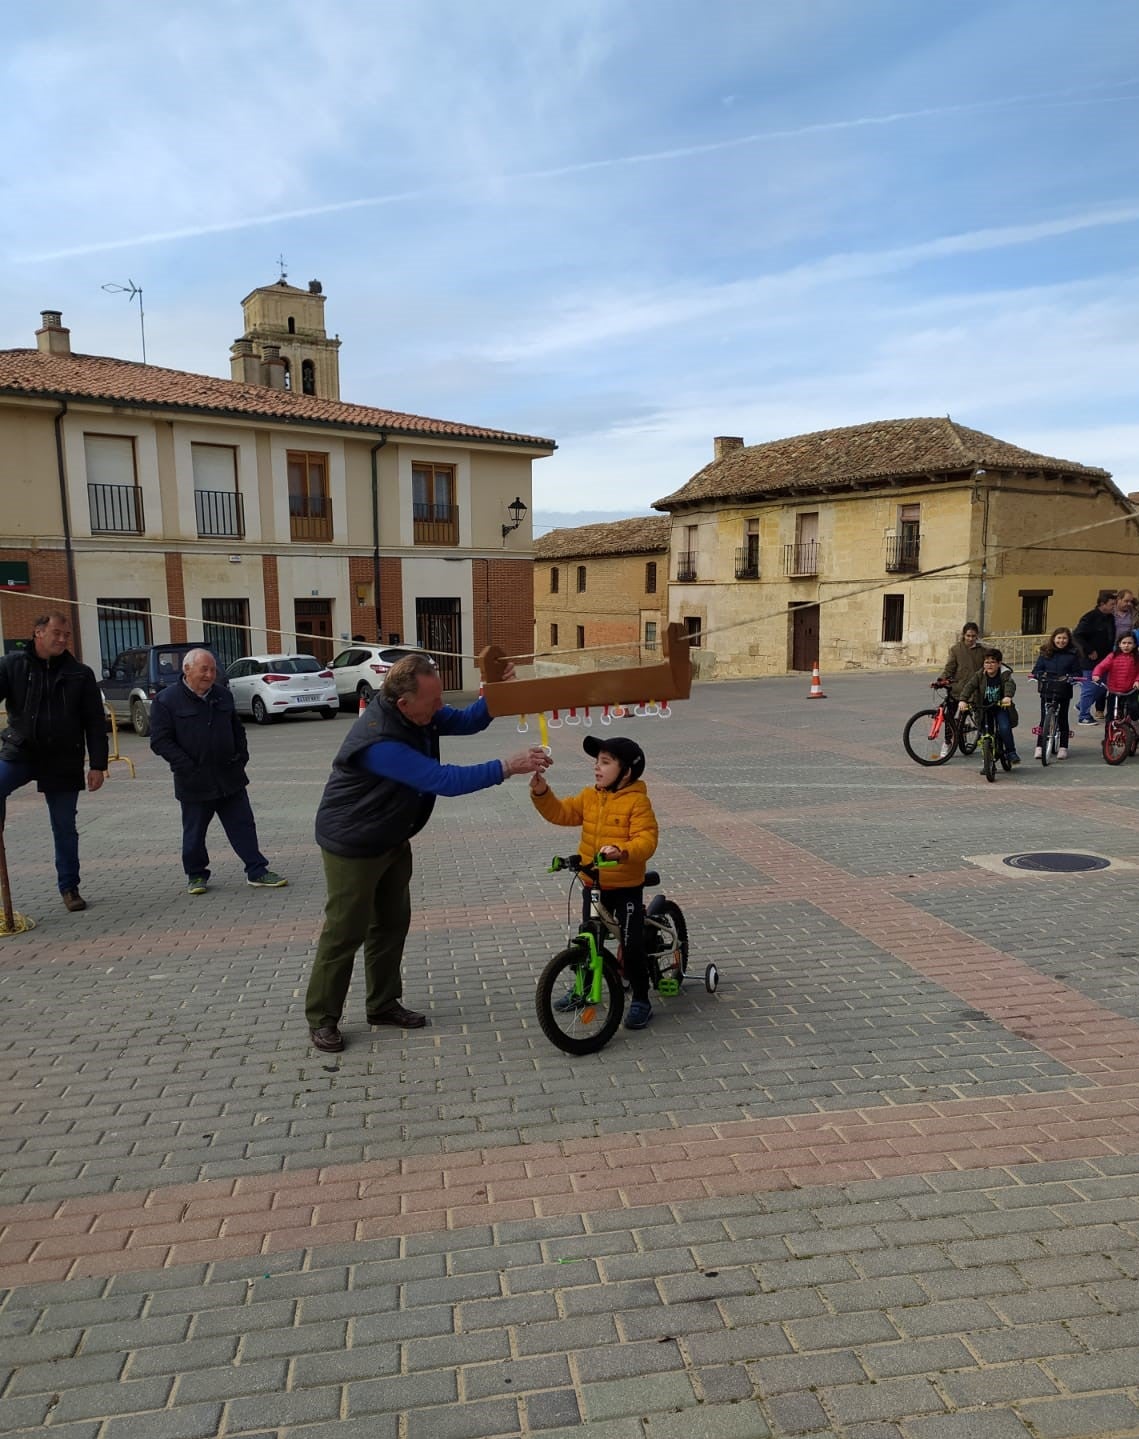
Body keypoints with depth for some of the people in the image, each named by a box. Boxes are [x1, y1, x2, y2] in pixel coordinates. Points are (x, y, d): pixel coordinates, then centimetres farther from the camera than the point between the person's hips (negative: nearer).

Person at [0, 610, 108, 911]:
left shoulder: (81, 674, 2)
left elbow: (95, 723, 2)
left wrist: (98, 765, -4)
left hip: (64, 762, 1)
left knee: (65, 827, 9)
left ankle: (69, 887, 22)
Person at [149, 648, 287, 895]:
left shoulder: (223, 695, 10)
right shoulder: (166, 700, -7)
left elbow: (237, 729, 21)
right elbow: (160, 741, -10)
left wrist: (241, 755, 7)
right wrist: (187, 766, -17)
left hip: (230, 778, 4)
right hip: (194, 783, -4)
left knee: (244, 826, 6)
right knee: (194, 833, 9)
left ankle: (257, 871, 12)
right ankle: (196, 875, 25)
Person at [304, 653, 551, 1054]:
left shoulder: (420, 715, -9)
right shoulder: (378, 741, -37)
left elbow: (466, 721, 2)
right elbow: (443, 780, -40)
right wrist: (508, 767, -40)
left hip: (393, 841, 9)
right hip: (352, 846, -9)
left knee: (392, 922, 15)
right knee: (345, 932, 1)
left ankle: (383, 1004, 30)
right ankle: (321, 1018, 17)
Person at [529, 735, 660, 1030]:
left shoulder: (637, 801, -16)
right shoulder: (589, 797, 3)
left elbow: (646, 840, -24)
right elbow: (561, 813, 1)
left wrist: (622, 850, -42)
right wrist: (542, 793, -15)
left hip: (626, 887, -6)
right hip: (593, 884, 6)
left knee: (632, 945, -2)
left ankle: (641, 1000, 14)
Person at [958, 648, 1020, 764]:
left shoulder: (1005, 674, -10)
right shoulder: (980, 675, -6)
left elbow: (1010, 684, -28)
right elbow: (970, 686, -18)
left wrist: (1008, 696, -50)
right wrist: (963, 700, -35)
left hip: (1001, 708, -2)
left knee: (1004, 728, -23)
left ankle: (1011, 752, 0)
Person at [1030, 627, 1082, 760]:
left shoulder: (1073, 654, 2)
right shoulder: (1045, 653, 5)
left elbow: (1078, 672, 3)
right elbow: (1036, 669, 5)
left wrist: (1069, 677, -15)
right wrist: (1040, 675, -15)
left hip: (1064, 690, -1)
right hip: (1046, 689, 1)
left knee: (1063, 718, 4)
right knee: (1044, 718, 2)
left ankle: (1063, 747, 11)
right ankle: (1039, 746, 7)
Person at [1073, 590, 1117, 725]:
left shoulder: (1111, 618, 10)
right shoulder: (1090, 618, -15)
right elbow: (1077, 635, -20)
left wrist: (1111, 651, 9)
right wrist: (1089, 651, -18)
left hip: (1105, 659, 8)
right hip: (1091, 659, -8)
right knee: (1090, 687, -3)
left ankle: (1081, 707, 29)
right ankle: (1083, 716, 6)